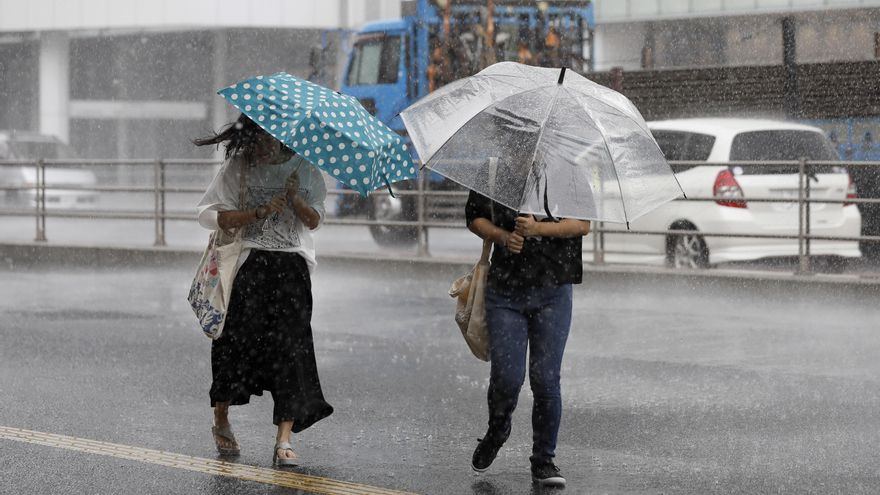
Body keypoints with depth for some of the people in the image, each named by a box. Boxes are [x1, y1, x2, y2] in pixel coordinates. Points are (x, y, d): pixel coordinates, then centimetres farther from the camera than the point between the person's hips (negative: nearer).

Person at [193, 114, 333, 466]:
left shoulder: (304, 168, 8)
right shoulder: (238, 168, 3)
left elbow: (314, 220, 3)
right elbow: (209, 214, -5)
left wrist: (295, 198, -17)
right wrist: (258, 213, -16)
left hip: (291, 269, 1)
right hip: (248, 265, -1)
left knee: (290, 346, -8)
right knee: (237, 341, 1)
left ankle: (284, 441, -10)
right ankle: (221, 424, 26)